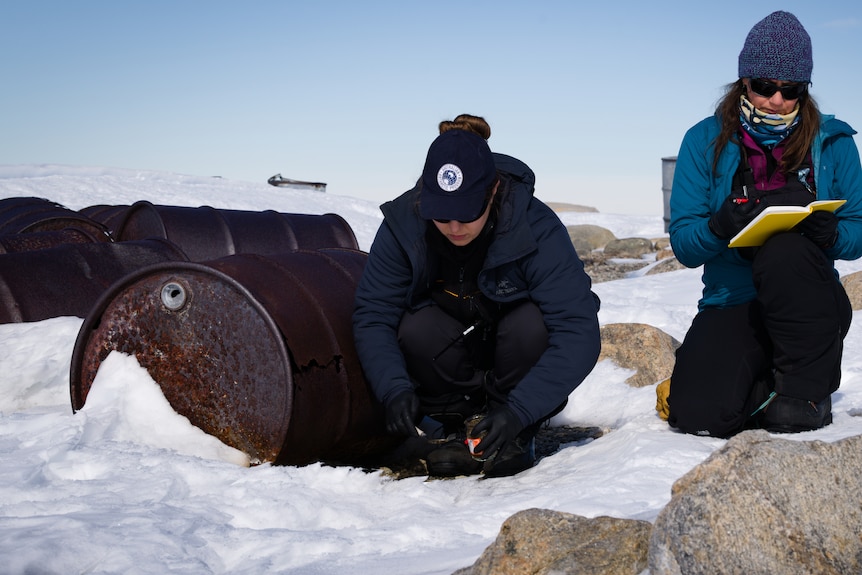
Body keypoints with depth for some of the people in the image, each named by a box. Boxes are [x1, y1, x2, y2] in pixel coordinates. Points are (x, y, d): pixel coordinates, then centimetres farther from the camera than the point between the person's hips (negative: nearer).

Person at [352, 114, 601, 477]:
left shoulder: (537, 229, -29)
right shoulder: (403, 225, -20)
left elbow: (579, 333, -34)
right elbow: (372, 317, -18)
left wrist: (519, 410, -44)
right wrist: (395, 389, -36)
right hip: (453, 358, 1)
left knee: (530, 325, -34)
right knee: (417, 328, -31)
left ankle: (518, 437, -10)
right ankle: (453, 428, -7)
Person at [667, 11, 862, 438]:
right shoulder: (706, 141, 1)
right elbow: (683, 242, -4)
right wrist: (720, 226, -26)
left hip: (811, 306, 0)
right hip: (732, 303, 0)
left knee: (785, 251, -36)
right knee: (699, 414, -26)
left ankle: (808, 390, -16)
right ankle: (767, 384, 8)